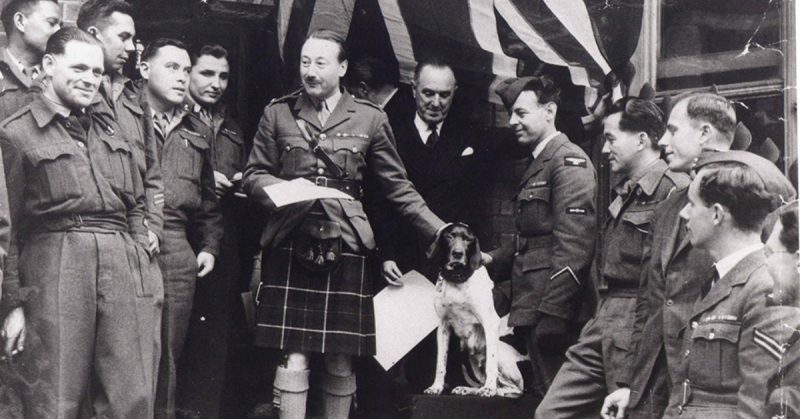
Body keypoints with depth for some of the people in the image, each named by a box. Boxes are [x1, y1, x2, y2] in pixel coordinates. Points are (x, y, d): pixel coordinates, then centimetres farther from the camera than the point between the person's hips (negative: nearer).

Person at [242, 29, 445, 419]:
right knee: (293, 358, -2)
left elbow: (397, 187, 8)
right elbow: (254, 175, 10)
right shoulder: (278, 113, 7)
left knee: (341, 363, 5)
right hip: (290, 248, 0)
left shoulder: (370, 119, 6)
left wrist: (441, 231, 1)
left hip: (346, 250, 0)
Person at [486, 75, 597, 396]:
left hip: (554, 309, -9)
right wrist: (494, 258, 12)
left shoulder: (568, 161, -10)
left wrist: (551, 314, -23)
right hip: (531, 308, 9)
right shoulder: (538, 165, 20)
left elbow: (574, 244, -19)